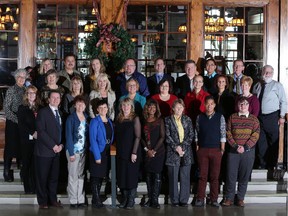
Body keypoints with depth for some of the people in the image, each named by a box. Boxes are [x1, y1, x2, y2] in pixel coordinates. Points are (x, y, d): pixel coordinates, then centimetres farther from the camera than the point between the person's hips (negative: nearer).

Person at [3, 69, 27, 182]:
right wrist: (17, 120, -15)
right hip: (12, 122, -4)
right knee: (10, 146, 0)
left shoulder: (25, 90, 8)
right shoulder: (11, 90, -6)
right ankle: (7, 171, 7)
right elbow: (6, 108, -10)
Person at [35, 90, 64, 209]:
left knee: (54, 177, 8)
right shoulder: (43, 112, -5)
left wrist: (61, 145, 0)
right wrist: (53, 145, -15)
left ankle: (53, 199, 16)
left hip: (57, 150, 6)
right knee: (42, 177, 1)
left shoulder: (60, 113, 15)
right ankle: (42, 201, 9)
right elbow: (41, 131, -13)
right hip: (44, 150, -6)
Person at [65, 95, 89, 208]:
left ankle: (81, 199, 12)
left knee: (81, 175, 7)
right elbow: (68, 135, -9)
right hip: (74, 150, -5)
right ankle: (73, 200, 5)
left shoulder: (86, 118, 9)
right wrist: (71, 153, -14)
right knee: (73, 176, 0)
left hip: (84, 150, 5)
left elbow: (87, 134, 11)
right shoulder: (71, 118, -6)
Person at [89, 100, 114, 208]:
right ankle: (96, 200, 4)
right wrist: (97, 156, -18)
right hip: (97, 153, -6)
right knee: (96, 177, -2)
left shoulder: (110, 121, 10)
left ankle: (96, 199, 21)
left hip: (107, 153, 6)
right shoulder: (95, 122, -10)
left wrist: (111, 149, 1)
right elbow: (93, 140, -14)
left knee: (101, 176, 11)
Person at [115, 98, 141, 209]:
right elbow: (117, 136, 13)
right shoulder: (119, 119, 9)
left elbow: (138, 136, -9)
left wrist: (134, 152, -15)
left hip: (132, 152, -4)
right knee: (121, 176, 6)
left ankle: (131, 201, 9)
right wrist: (118, 149, 2)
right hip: (121, 153, 5)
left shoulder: (135, 118, -5)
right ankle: (124, 199, 17)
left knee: (132, 176, 1)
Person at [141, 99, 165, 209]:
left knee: (157, 175, -5)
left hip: (158, 151, -2)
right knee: (148, 175, 4)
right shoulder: (144, 121, 8)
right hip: (147, 152, 2)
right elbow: (141, 137, 7)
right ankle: (150, 199, 10)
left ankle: (155, 200, -3)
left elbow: (162, 137, -2)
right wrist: (147, 149, -6)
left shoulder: (160, 120, 3)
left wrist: (154, 150, -8)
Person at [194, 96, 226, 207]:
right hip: (202, 150, 0)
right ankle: (200, 199, 8)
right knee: (202, 175, 3)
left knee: (215, 176, 4)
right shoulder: (200, 117, 5)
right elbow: (196, 133, 7)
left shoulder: (220, 117, 2)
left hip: (216, 150, 0)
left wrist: (222, 149, -3)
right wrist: (197, 147, 2)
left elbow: (223, 134, 1)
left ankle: (214, 199, 11)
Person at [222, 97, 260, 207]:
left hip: (248, 151, 0)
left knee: (244, 176, 3)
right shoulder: (232, 117, 7)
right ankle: (229, 198, 8)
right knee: (231, 175, -1)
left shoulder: (253, 118, 6)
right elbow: (228, 133, 2)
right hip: (233, 151, 0)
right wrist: (235, 146, -10)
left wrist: (245, 147, -12)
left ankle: (240, 198, 14)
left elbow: (255, 135, -2)